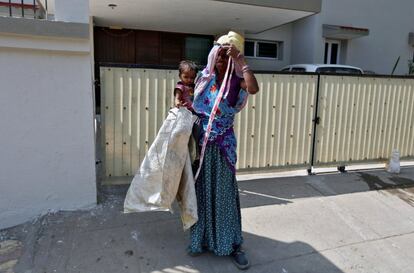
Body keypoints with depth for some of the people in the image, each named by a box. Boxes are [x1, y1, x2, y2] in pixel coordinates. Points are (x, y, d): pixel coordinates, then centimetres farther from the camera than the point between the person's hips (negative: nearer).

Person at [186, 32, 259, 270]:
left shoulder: (237, 81, -7)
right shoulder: (205, 77, 5)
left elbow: (254, 88, -31)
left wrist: (240, 59, -25)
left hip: (223, 145, -3)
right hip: (202, 144, 4)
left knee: (224, 192, 5)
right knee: (202, 191, 12)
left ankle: (232, 244, 20)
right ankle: (202, 239, 30)